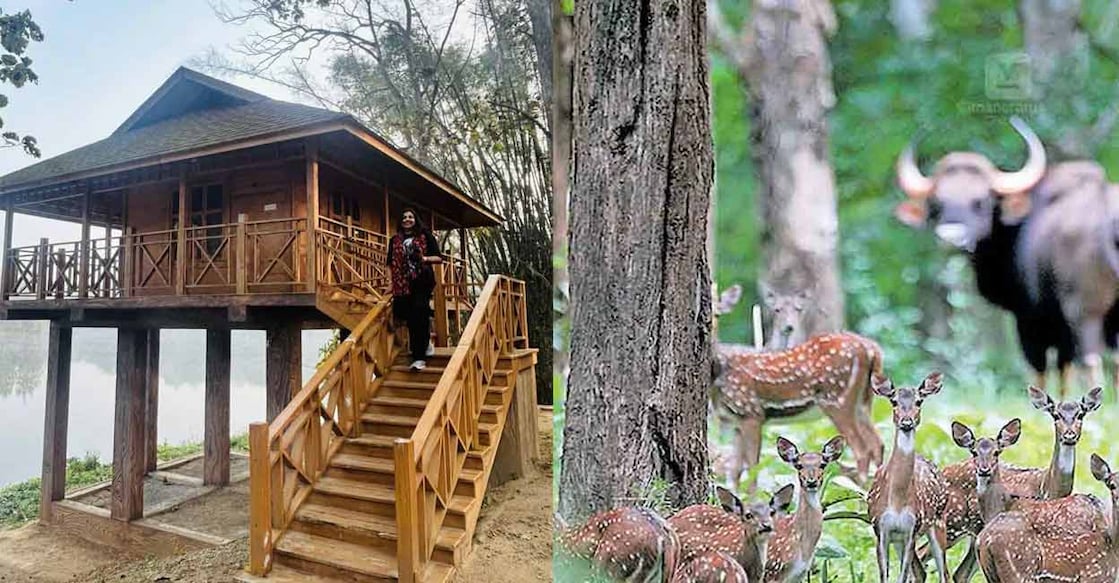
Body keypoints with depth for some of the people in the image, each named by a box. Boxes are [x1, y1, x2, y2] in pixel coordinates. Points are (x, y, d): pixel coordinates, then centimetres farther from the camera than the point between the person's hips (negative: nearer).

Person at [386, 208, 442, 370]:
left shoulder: (425, 236, 5)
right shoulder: (395, 240, 15)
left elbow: (439, 258, 2)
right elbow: (391, 263, 16)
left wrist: (424, 258, -16)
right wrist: (393, 282, 6)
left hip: (422, 280, -4)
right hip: (403, 283, 4)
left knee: (419, 314, -11)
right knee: (410, 316, 6)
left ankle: (419, 356, -8)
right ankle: (425, 342, 30)